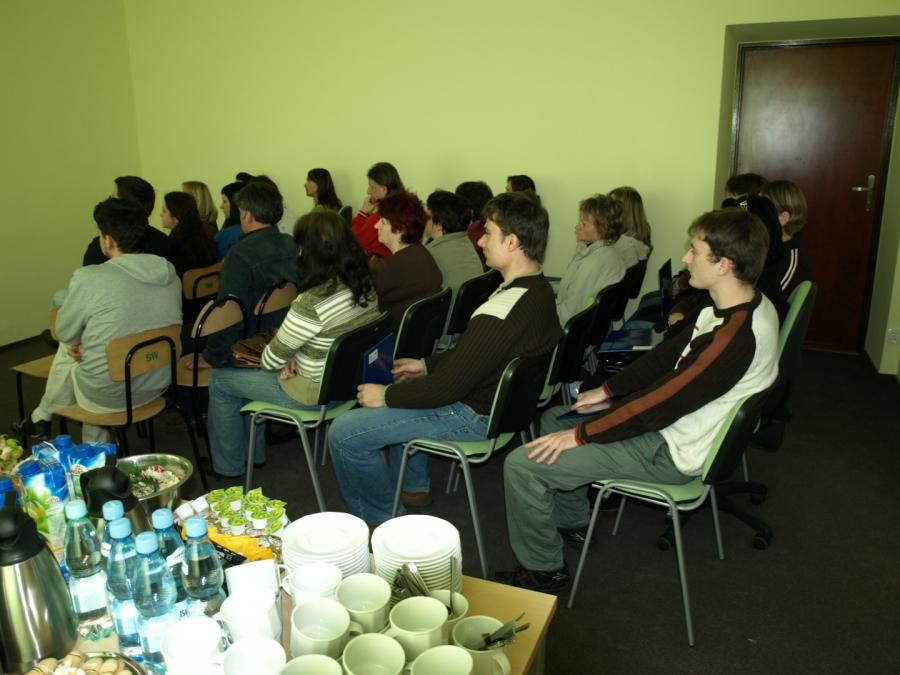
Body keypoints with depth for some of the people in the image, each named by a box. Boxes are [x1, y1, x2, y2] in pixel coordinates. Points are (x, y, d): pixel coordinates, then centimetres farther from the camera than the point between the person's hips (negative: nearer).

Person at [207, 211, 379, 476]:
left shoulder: (311, 304, -31)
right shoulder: (366, 285, -7)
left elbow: (271, 359, -18)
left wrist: (286, 361, 4)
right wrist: (295, 357, -4)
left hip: (316, 393, -8)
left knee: (220, 380, 12)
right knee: (250, 371, 27)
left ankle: (228, 465, 30)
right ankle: (253, 451, 41)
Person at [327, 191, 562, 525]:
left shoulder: (501, 313, -32)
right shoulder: (539, 288, 0)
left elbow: (449, 387, -26)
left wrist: (386, 395, -12)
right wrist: (427, 364, 13)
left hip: (475, 417, -10)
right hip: (497, 397, 10)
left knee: (343, 433, -8)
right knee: (401, 396, 32)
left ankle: (380, 519, 13)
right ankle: (413, 486, 36)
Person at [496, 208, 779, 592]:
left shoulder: (736, 337, -32)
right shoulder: (744, 305, -2)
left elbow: (662, 403, -28)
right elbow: (671, 353, 7)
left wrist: (581, 435, -18)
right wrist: (606, 391, 7)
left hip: (669, 453, -10)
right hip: (672, 422, 10)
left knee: (522, 464, -13)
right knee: (553, 418, 22)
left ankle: (543, 571, 8)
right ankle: (572, 521, 33)